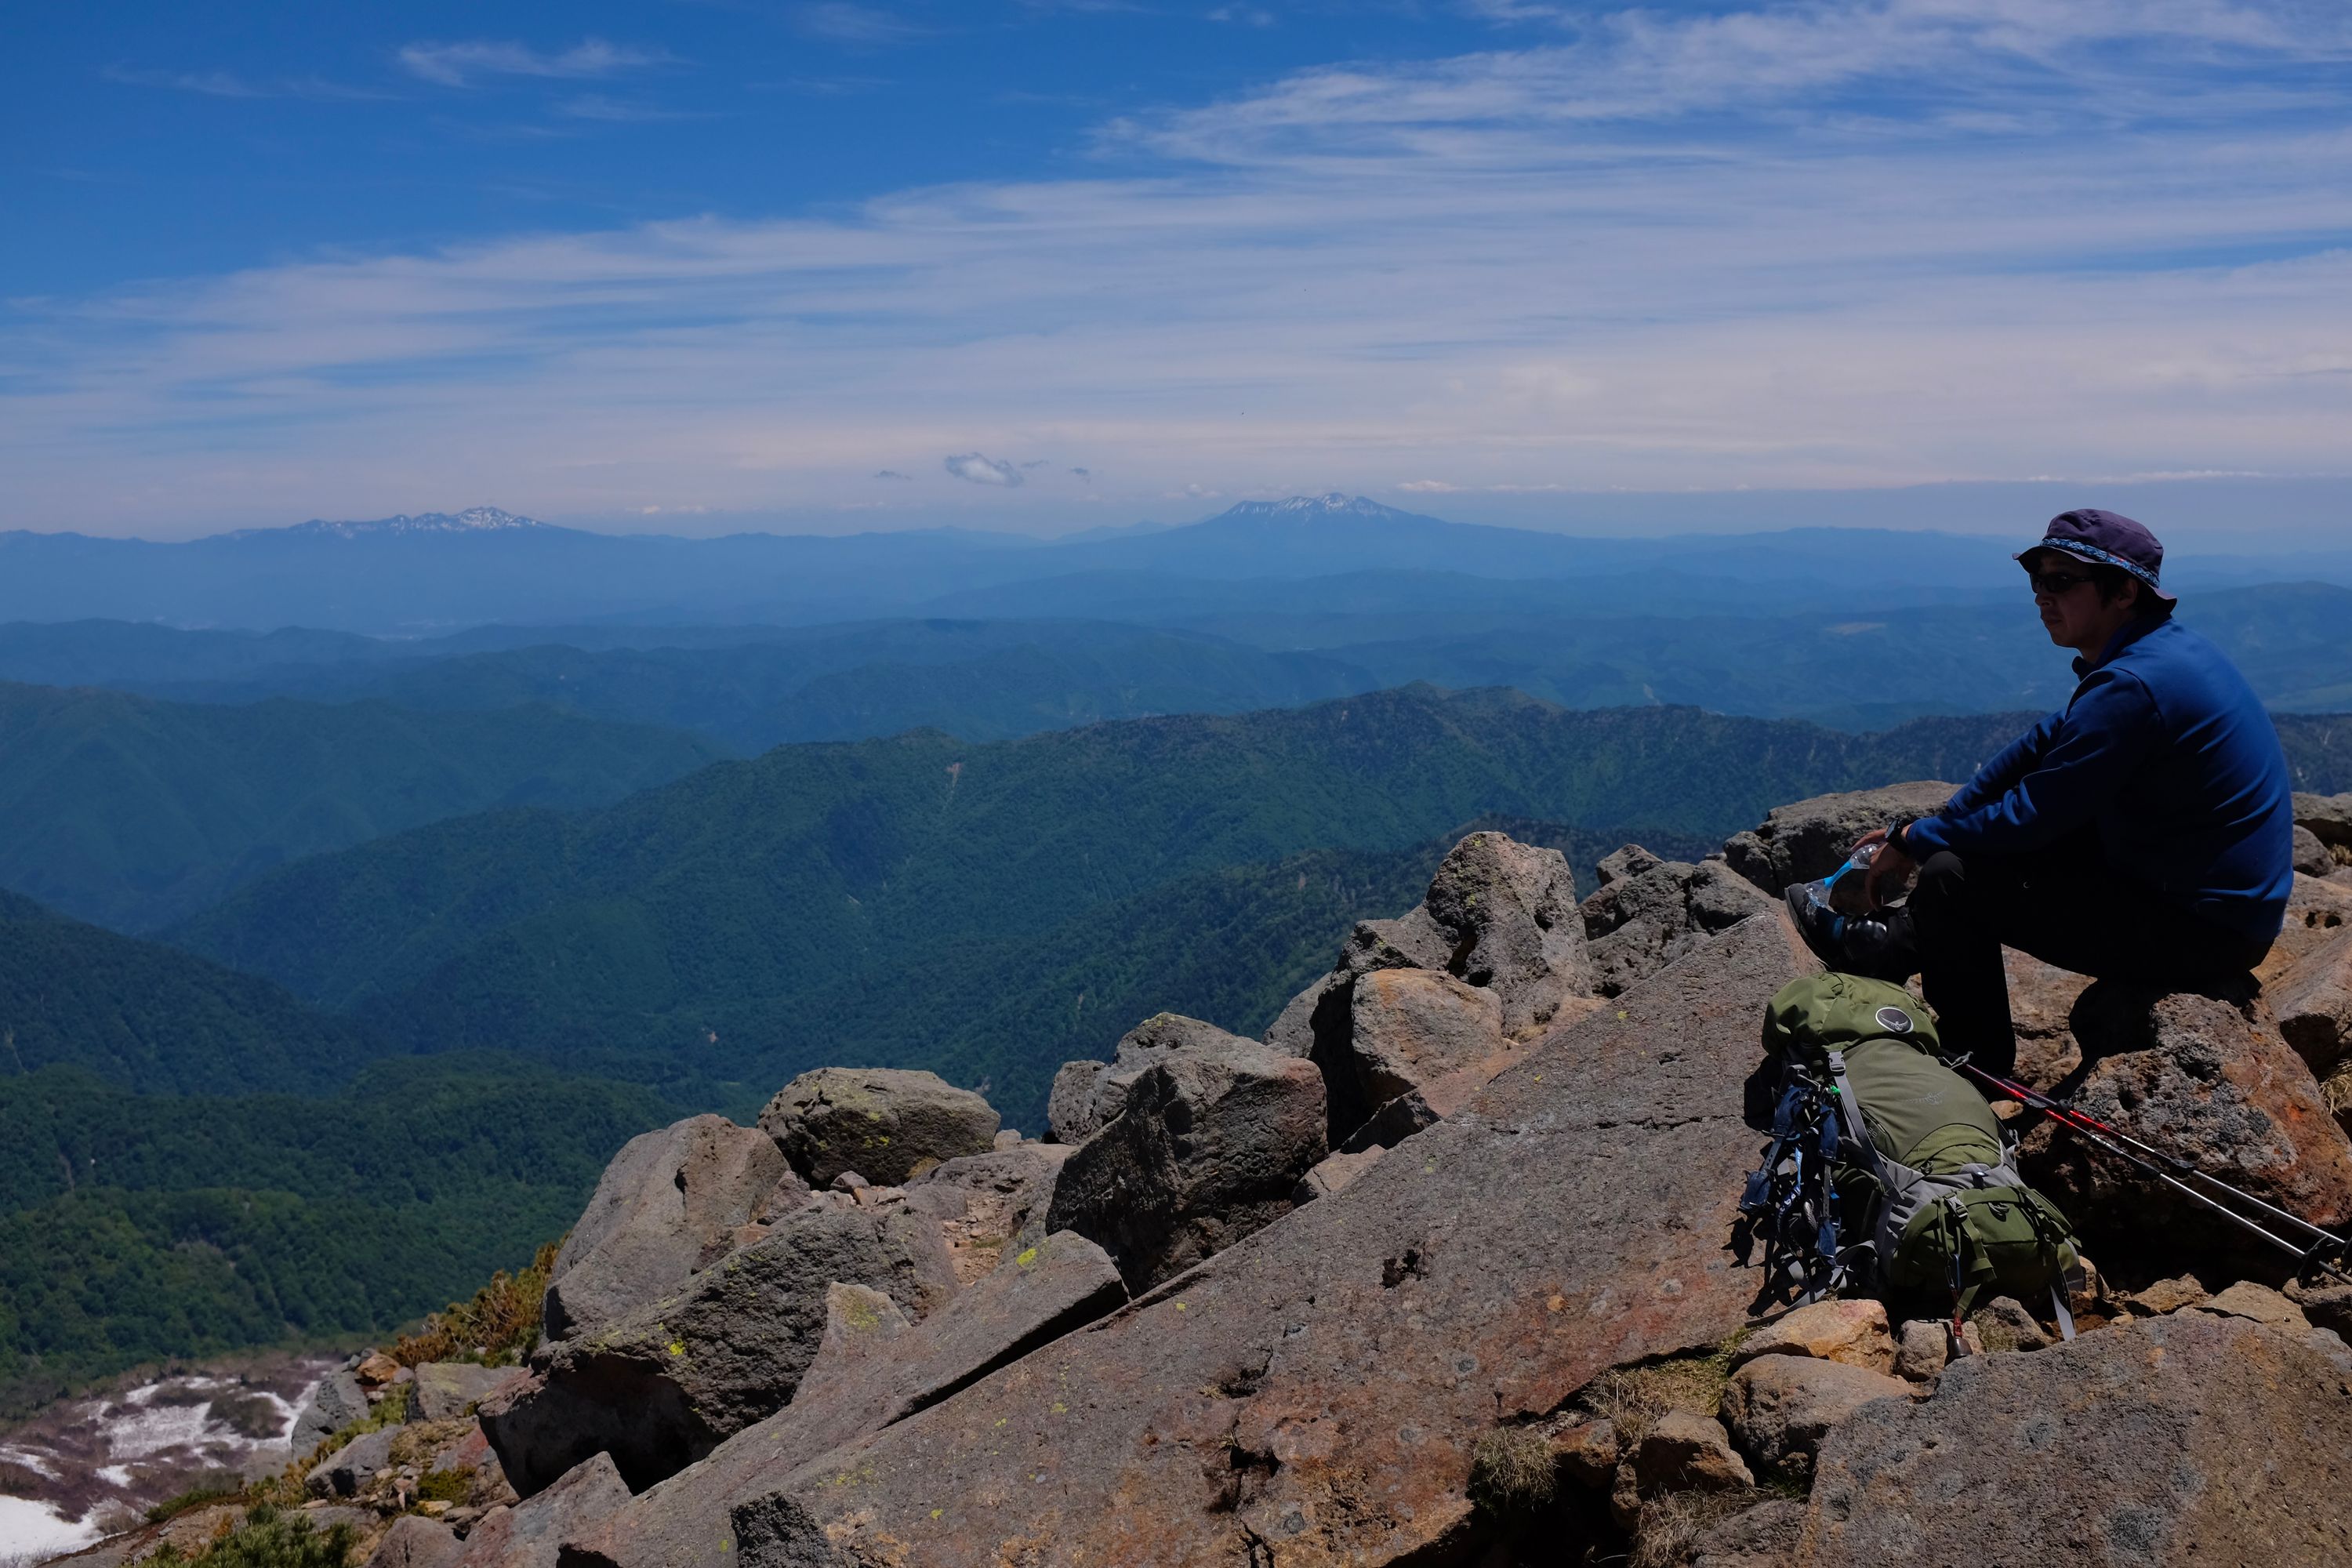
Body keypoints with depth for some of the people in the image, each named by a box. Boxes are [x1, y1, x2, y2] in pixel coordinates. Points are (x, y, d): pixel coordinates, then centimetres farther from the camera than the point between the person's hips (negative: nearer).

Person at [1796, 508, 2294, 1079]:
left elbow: (2029, 817, -21)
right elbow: (2043, 744, 15)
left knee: (1949, 879, -12)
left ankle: (1976, 1069, 6)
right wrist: (1932, 824, 10)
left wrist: (1915, 841, -5)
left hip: (2201, 931, -10)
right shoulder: (2164, 648, 8)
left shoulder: (2132, 687, -24)